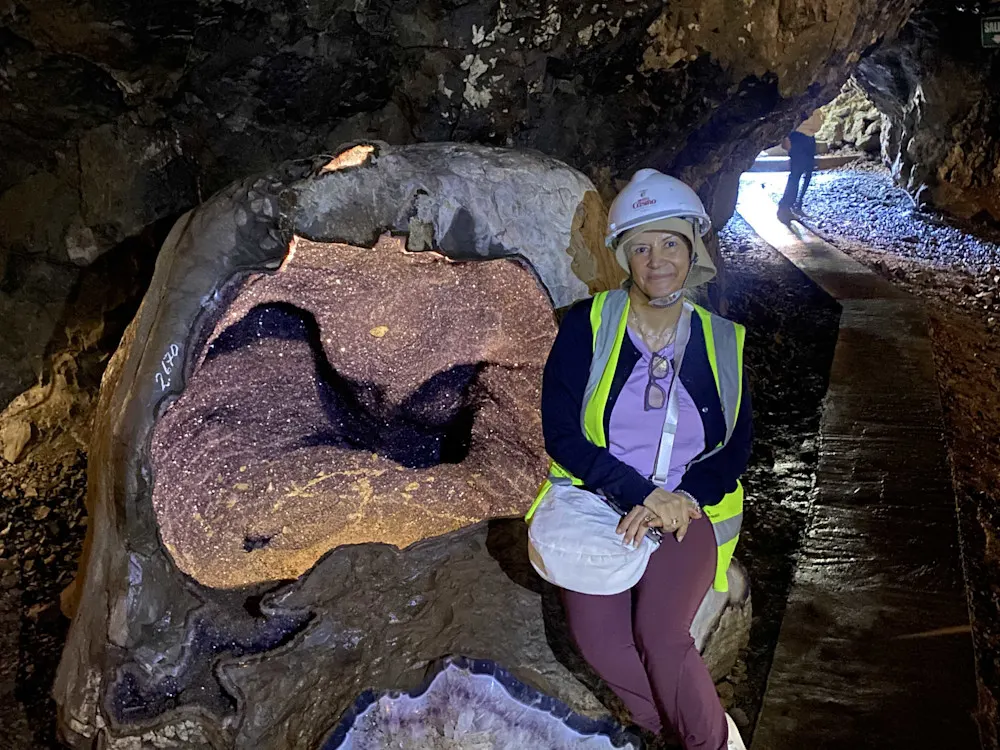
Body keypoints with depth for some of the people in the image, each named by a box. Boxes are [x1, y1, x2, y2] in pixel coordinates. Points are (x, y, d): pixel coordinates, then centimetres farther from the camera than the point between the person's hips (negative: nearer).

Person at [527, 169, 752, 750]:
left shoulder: (721, 341, 3)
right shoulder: (589, 325, -3)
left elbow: (736, 449, 5)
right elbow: (561, 434, -6)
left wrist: (678, 498, -13)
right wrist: (640, 493, -17)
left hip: (687, 507, 0)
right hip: (598, 500, 0)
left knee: (659, 631, -26)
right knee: (596, 635, -24)